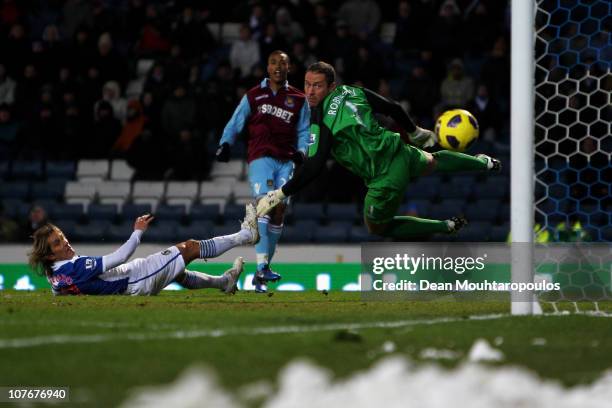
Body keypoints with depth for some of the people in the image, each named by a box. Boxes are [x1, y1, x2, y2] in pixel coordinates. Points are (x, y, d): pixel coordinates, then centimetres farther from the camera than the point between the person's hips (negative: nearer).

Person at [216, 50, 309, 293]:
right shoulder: (254, 96, 9)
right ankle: (261, 269, -27)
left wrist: (301, 151, -3)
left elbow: (304, 131, 15)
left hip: (286, 161, 3)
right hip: (260, 158, -3)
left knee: (278, 212, 1)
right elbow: (235, 123, 10)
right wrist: (225, 143, -5)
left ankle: (264, 267, 13)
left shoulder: (298, 99, 13)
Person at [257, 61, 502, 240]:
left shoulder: (322, 118, -21)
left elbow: (313, 167, -27)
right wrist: (415, 132, 30)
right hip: (399, 152, 8)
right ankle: (485, 163, 62)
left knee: (377, 227, 17)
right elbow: (393, 109, 12)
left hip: (385, 177, -8)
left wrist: (278, 196, -24)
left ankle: (446, 226, 15)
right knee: (432, 161, 41)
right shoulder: (352, 92, 1)